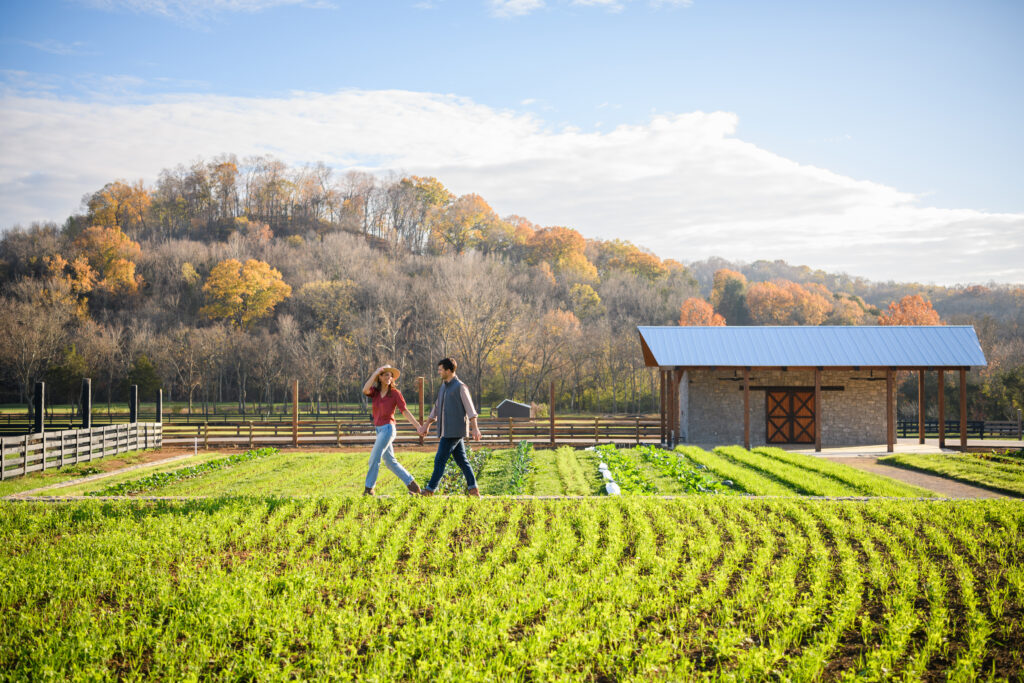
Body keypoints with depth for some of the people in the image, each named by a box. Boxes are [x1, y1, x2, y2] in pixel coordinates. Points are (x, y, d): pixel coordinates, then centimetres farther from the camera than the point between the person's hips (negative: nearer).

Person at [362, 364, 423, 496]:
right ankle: (411, 483, 16)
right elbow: (365, 390, -16)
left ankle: (369, 488, 1)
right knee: (390, 462, 9)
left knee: (374, 458, -8)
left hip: (388, 428, -6)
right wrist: (375, 373, -16)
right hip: (379, 429, 6)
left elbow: (405, 411, -5)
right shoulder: (375, 391, 6)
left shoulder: (395, 393, -5)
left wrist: (418, 426, -9)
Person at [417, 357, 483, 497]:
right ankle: (473, 490, 9)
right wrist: (426, 426, 26)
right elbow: (436, 408, 25)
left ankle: (430, 490, -5)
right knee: (461, 460, 7)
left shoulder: (460, 387, -7)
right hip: (446, 431, 8)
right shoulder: (443, 387, 17)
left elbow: (470, 410, -11)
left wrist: (475, 428, -17)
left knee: (440, 460, -8)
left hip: (454, 431, -8)